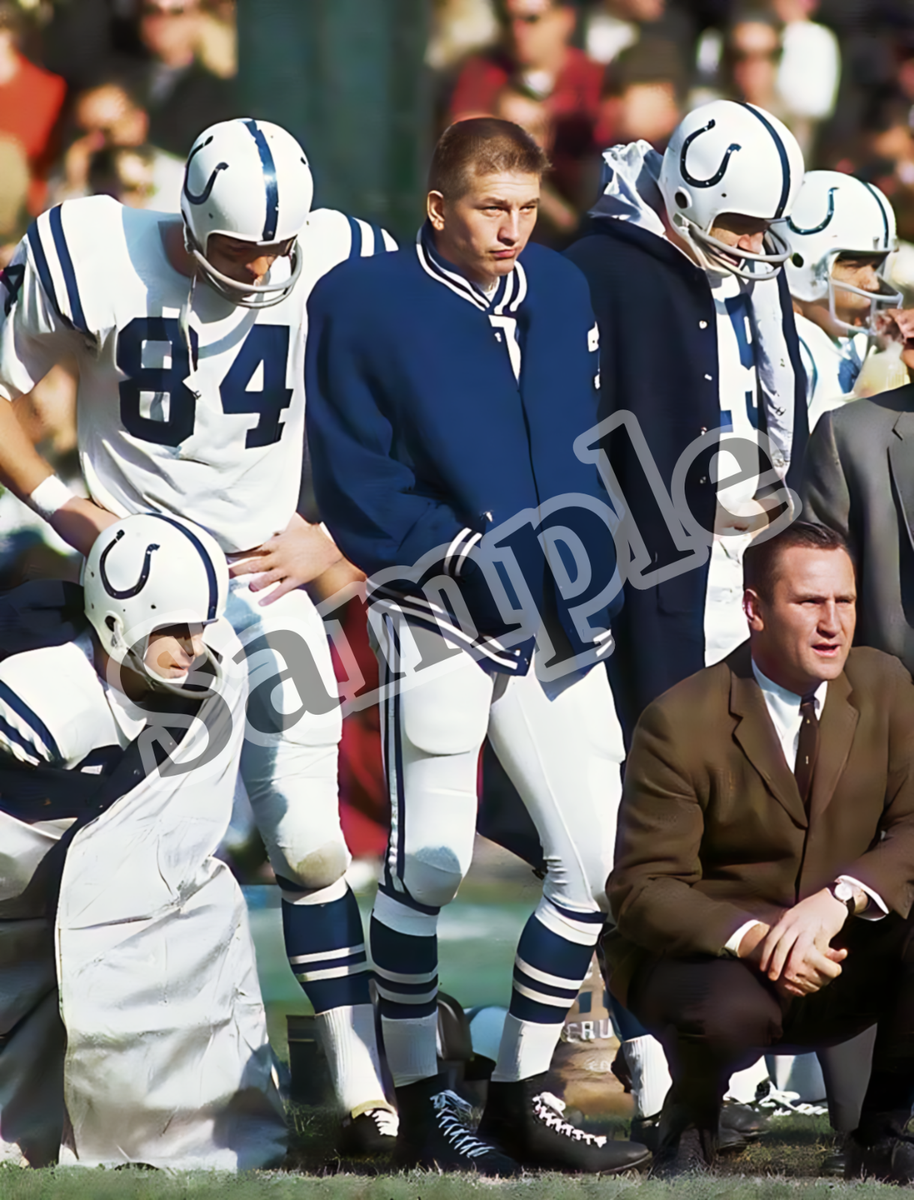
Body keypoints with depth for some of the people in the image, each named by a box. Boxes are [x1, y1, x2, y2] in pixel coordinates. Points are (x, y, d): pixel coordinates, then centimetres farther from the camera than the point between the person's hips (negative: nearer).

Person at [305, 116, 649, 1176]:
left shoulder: (561, 292, 12)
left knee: (597, 859, 4)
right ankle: (420, 1109, 10)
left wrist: (587, 556, 3)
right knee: (428, 866, -2)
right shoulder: (363, 303, -6)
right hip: (436, 621, -6)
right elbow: (355, 483, -8)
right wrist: (467, 557, -15)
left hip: (557, 620, 6)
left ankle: (521, 1094, 16)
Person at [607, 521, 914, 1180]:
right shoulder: (681, 723, -15)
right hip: (706, 957, -4)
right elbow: (643, 887, -16)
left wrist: (837, 899, -29)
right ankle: (689, 1125, 0)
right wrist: (750, 937, -34)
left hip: (839, 960, 4)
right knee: (727, 1012, -39)